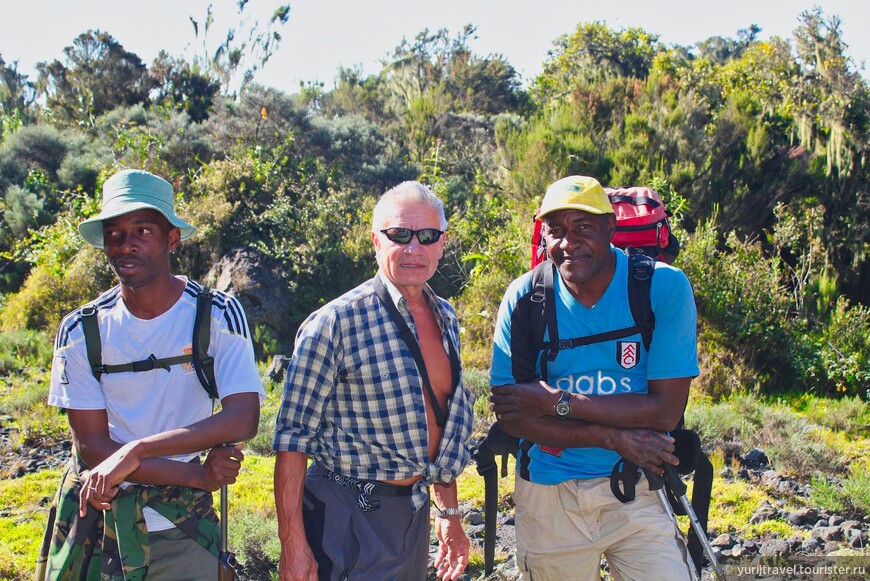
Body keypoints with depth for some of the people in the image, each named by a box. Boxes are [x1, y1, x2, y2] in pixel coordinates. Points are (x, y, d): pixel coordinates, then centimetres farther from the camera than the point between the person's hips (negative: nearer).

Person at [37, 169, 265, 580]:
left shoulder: (217, 314, -11)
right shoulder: (82, 330, -6)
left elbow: (243, 419, -20)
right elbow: (90, 445, -9)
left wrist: (136, 451, -27)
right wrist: (196, 475, -19)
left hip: (181, 526, -1)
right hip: (97, 516, 2)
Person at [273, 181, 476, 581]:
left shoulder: (446, 319, 6)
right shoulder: (336, 323, -15)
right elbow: (293, 439, -15)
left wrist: (448, 511, 18)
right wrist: (292, 545, -18)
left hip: (415, 513, 7)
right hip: (350, 519, -6)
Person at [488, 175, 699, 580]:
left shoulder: (664, 286, -11)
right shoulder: (525, 297, -7)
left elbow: (666, 410, -15)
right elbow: (509, 415, -10)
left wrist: (558, 402, -20)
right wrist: (615, 438, -18)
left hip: (638, 492, -1)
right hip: (548, 492, 1)